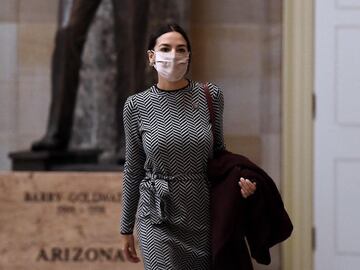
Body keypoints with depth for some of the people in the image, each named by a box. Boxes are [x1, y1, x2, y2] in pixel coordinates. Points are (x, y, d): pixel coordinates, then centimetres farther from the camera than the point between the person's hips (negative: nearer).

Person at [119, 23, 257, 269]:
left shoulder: (210, 96, -1)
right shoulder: (136, 106, -2)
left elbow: (219, 151, 11)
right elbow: (133, 169, 5)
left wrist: (239, 178, -10)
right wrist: (126, 228, 9)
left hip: (205, 216, 2)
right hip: (160, 219, -1)